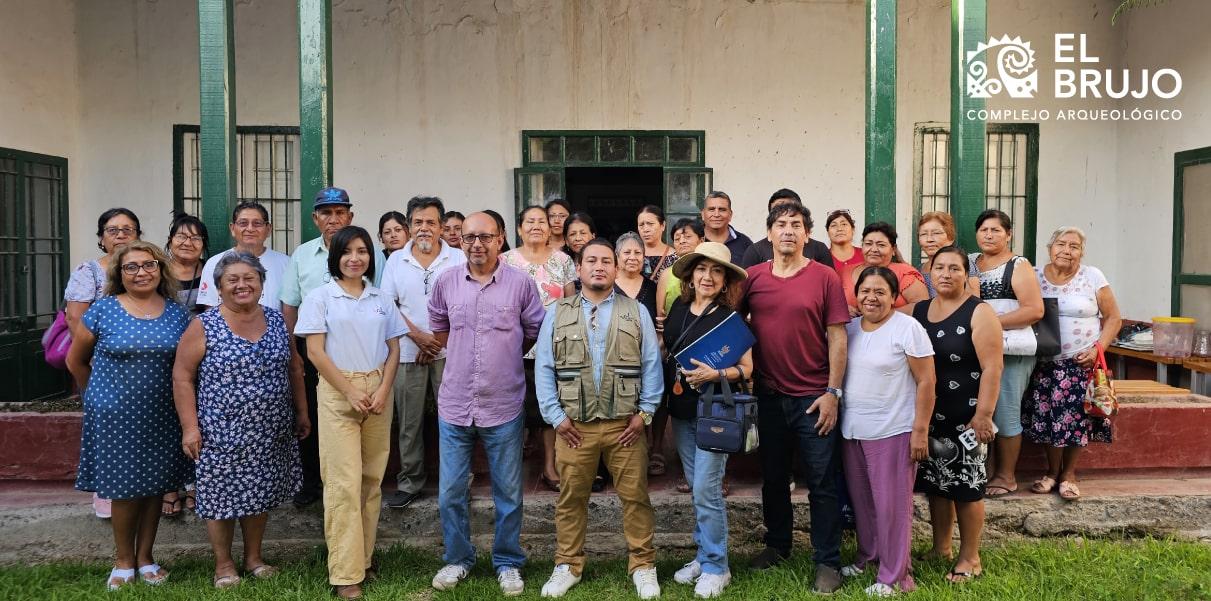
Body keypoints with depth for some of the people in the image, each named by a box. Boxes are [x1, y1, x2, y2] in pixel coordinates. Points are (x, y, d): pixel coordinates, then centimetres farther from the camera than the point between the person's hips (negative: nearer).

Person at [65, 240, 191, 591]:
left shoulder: (177, 313, 3)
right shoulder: (103, 310, -4)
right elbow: (75, 360, 7)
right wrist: (97, 395, 12)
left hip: (162, 415, 2)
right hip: (116, 416, -2)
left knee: (155, 485, 10)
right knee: (124, 488, 4)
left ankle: (145, 557, 26)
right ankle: (124, 561, 22)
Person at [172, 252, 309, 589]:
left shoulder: (277, 321, 5)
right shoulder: (204, 327, -8)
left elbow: (294, 368, 13)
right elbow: (182, 377, -7)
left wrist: (301, 412, 12)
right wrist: (189, 426, -11)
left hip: (269, 431, 4)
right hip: (221, 430, -4)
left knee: (260, 492, 13)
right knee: (222, 494, 6)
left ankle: (254, 557, 29)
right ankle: (223, 564, 23)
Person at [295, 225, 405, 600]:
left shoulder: (381, 300, 11)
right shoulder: (320, 297, 1)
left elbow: (393, 350, 10)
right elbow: (315, 351, -5)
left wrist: (383, 390, -5)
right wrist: (350, 391, -11)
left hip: (378, 391, 4)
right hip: (337, 392, -4)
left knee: (372, 479, 7)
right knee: (344, 481, -5)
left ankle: (365, 558, 18)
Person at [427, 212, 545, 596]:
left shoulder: (520, 283, -6)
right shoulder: (445, 282, 1)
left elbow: (535, 332, 7)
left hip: (504, 407, -2)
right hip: (454, 405, 2)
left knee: (508, 492, 10)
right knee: (450, 492, 11)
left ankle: (508, 563, 28)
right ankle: (457, 559, 30)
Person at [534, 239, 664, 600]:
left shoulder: (637, 313, 6)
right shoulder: (557, 315, 6)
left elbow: (651, 365, 4)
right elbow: (544, 369, 4)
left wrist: (644, 413, -3)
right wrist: (556, 417, -3)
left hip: (625, 424, 0)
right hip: (574, 425, 1)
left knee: (635, 497, 5)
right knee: (571, 498, 9)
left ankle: (643, 565, 19)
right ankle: (568, 565, 24)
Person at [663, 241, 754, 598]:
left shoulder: (731, 317, -11)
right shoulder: (679, 307, 4)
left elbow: (747, 368, -10)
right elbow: (666, 349, 17)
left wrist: (715, 374, -25)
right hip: (681, 410, 6)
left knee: (706, 490, -4)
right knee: (696, 487, 15)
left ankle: (716, 568, 11)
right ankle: (704, 555, 29)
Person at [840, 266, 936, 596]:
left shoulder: (908, 328, -9)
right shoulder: (849, 328, 7)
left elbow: (926, 382, -10)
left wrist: (920, 430, -14)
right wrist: (841, 419, 10)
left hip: (893, 431, -6)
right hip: (852, 431, 6)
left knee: (891, 504, 1)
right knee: (861, 500, 16)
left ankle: (894, 575, 13)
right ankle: (867, 556, 34)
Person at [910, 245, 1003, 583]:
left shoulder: (979, 313, -8)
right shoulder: (917, 311, 7)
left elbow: (992, 368, -13)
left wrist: (984, 414, -17)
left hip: (966, 418, -5)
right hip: (929, 416, 5)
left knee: (966, 486, 2)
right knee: (936, 483, 13)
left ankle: (970, 558, 16)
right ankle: (940, 548, 28)